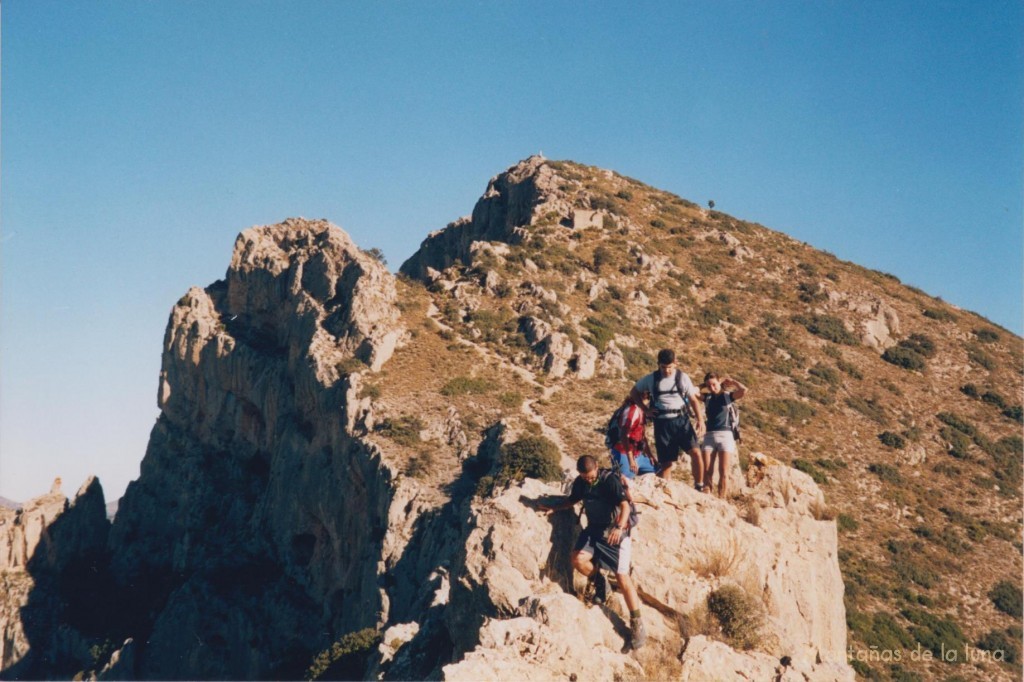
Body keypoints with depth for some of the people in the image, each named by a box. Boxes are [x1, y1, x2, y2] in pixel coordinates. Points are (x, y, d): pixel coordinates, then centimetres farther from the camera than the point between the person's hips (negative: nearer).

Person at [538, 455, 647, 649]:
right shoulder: (579, 483, 1)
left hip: (615, 532, -6)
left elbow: (625, 505, -27)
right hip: (593, 529, 6)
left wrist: (620, 527, -43)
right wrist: (553, 508, 7)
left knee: (622, 576, -13)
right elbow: (572, 500, 22)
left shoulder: (610, 480, -18)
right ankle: (599, 582, 11)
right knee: (578, 559, -20)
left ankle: (636, 623, -7)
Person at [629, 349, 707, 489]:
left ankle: (699, 487, -1)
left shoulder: (683, 377, 3)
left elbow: (693, 400, 6)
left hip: (681, 420, 0)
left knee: (695, 452, -15)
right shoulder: (650, 379, 3)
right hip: (662, 423, 0)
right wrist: (646, 409, 5)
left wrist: (700, 420, -5)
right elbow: (634, 393, 17)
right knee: (667, 462, 0)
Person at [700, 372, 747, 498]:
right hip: (709, 436, 3)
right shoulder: (707, 397, 13)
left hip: (725, 435, -3)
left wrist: (731, 380, 1)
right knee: (707, 471, -6)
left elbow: (744, 390, -12)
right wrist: (706, 385, 10)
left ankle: (721, 500, -6)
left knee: (723, 472, -6)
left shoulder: (728, 396, 4)